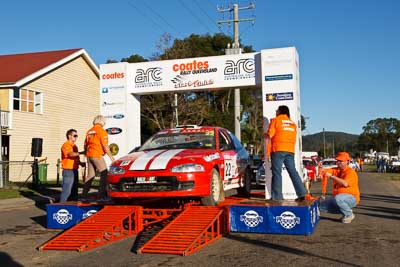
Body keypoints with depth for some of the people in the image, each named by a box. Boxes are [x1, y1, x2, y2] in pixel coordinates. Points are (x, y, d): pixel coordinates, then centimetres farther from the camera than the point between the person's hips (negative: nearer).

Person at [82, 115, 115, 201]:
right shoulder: (101, 131, -7)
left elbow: (85, 145, 20)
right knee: (104, 174, -3)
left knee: (90, 175, 13)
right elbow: (105, 146, -11)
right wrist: (111, 157, -6)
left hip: (89, 155, 8)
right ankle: (101, 195, -9)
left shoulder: (89, 131, 15)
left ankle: (84, 195, 14)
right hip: (97, 155, -8)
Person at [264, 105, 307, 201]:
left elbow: (269, 136, -6)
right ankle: (301, 193, 1)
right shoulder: (293, 123, 20)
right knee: (293, 171, 7)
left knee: (277, 172, -4)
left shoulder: (275, 120, 2)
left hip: (278, 150, -5)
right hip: (290, 150, 5)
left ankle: (277, 196, -5)